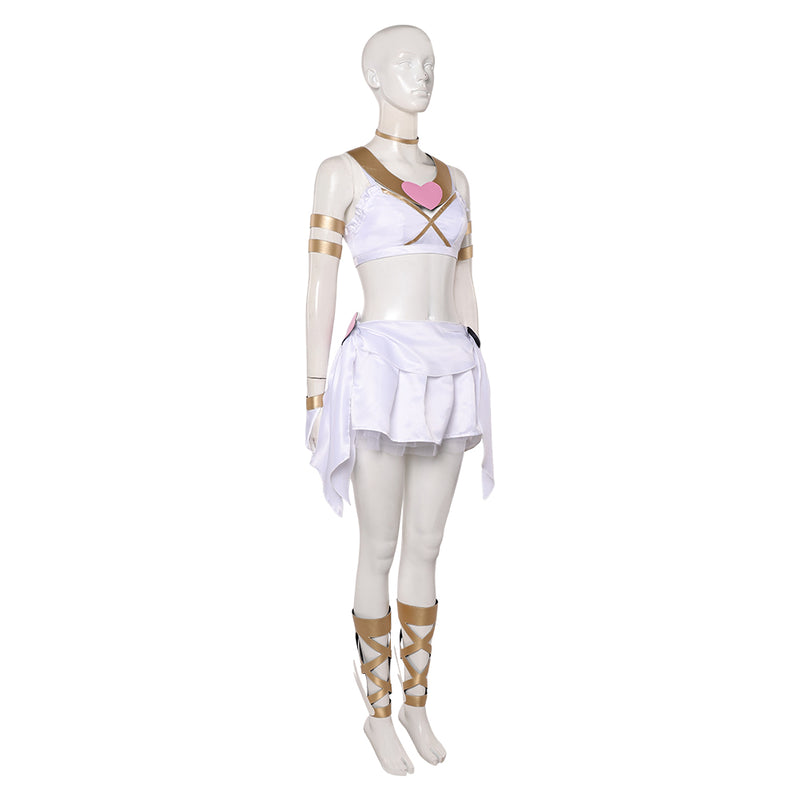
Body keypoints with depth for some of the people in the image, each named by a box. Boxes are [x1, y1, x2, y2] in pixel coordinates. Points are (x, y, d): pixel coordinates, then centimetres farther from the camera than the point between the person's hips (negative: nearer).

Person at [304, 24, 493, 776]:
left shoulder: (453, 179, 17)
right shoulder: (341, 171, 0)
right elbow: (320, 289, -4)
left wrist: (475, 386, 15)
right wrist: (316, 397, -7)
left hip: (447, 379, 6)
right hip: (382, 375, -5)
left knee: (425, 549, 13)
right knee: (381, 553, 4)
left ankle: (416, 702, 30)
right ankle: (378, 712, 24)